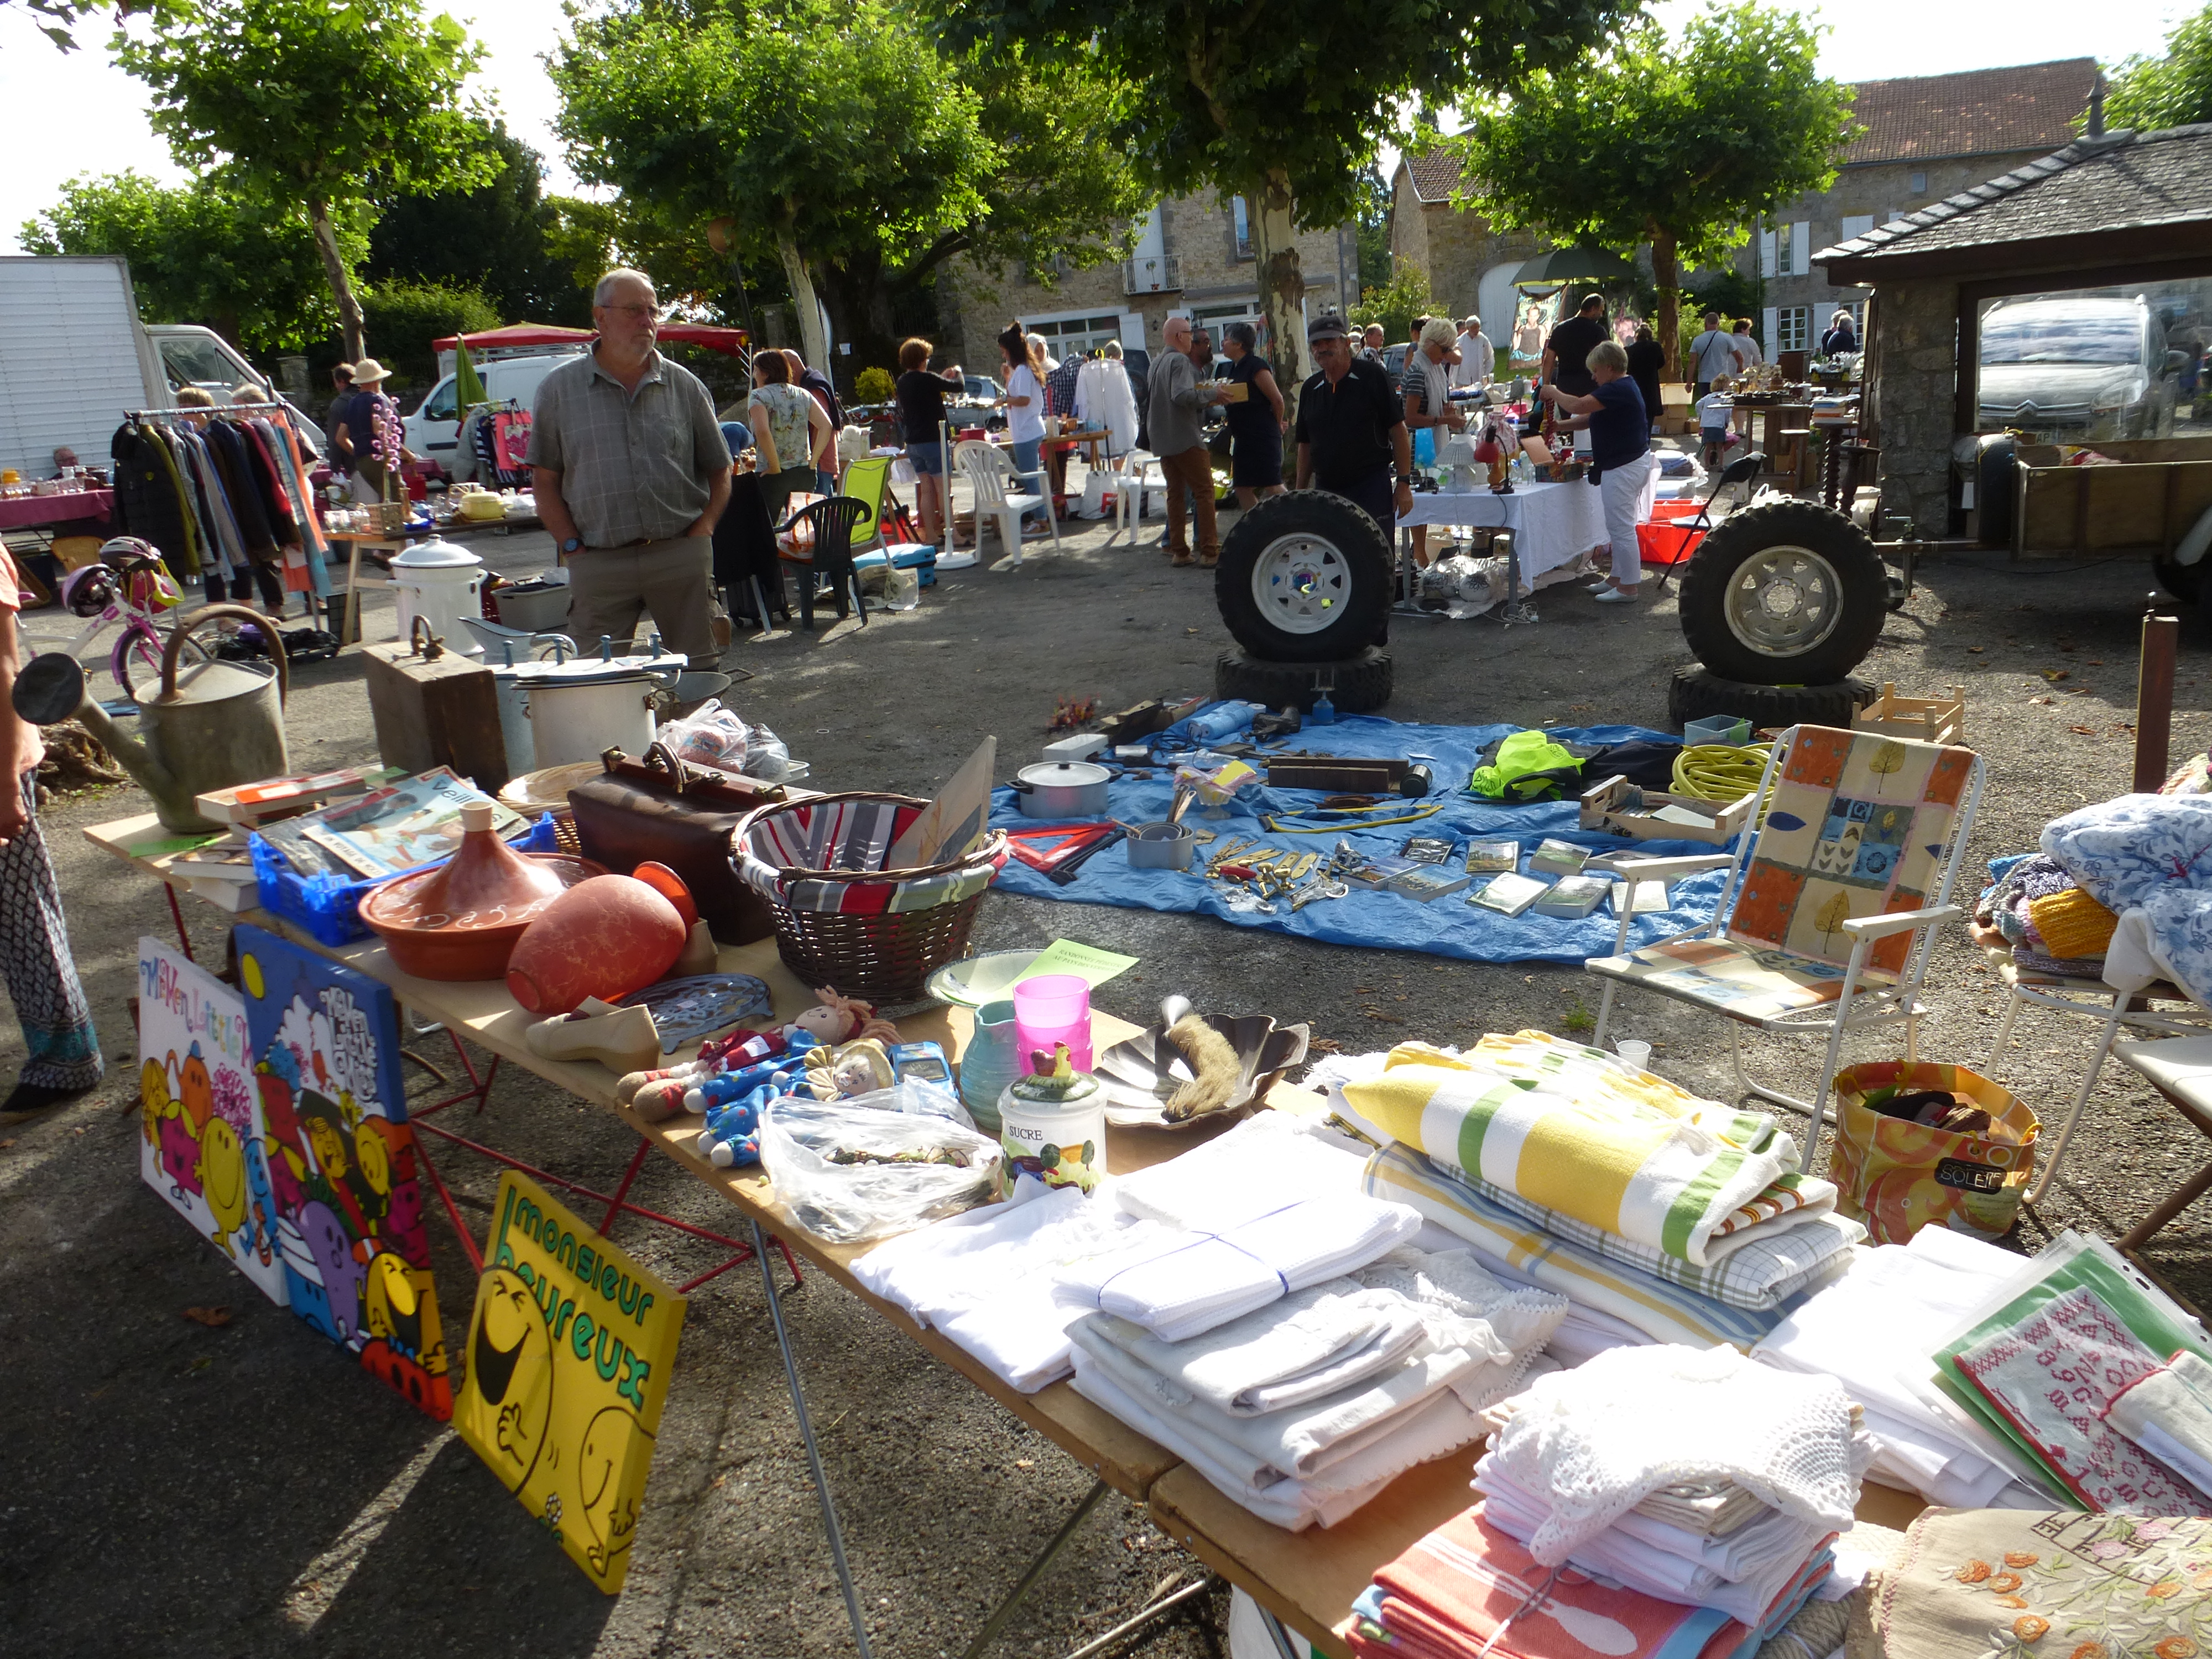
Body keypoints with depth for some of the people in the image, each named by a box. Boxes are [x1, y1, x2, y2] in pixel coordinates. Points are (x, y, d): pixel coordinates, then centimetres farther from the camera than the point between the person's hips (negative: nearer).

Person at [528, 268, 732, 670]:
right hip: (599, 562, -1)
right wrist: (573, 547, -4)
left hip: (681, 557, 1)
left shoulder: (685, 386, 10)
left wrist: (700, 534, -1)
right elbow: (545, 480, 8)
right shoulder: (560, 388, 7)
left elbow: (719, 471, 14)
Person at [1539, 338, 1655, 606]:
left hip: (1624, 467, -11)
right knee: (1619, 526, 18)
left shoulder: (1619, 390, -19)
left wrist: (1554, 393, -11)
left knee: (1621, 528, -6)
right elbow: (1589, 418, 20)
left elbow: (1578, 406, -28)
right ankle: (1617, 578, 28)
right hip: (1628, 463, 11)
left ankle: (1627, 587, -1)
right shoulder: (1623, 388, 16)